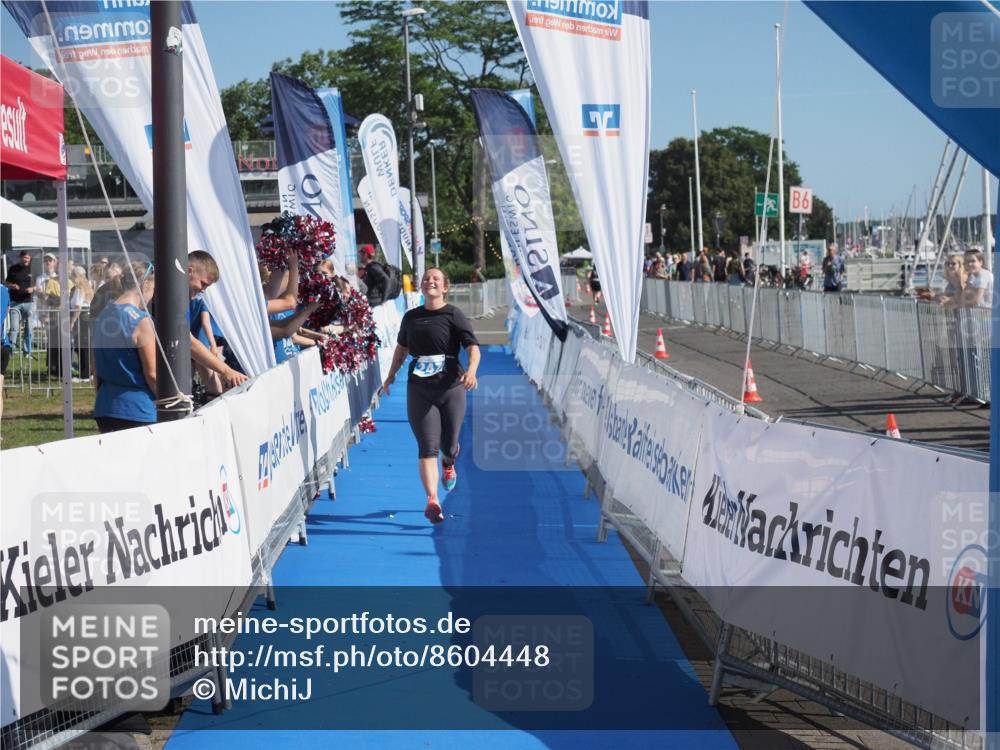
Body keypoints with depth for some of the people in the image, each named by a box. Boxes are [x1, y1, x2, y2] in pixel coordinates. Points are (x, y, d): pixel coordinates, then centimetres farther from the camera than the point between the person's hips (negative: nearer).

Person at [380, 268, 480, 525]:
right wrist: (391, 375, 25)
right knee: (428, 447, -9)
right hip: (419, 390, 2)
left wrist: (471, 370, -31)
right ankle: (432, 501, -14)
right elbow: (402, 347, 25)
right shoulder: (411, 317, 7)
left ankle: (448, 465, 47)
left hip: (451, 388, -2)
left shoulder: (454, 315, -4)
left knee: (448, 445, 9)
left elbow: (473, 347, -13)